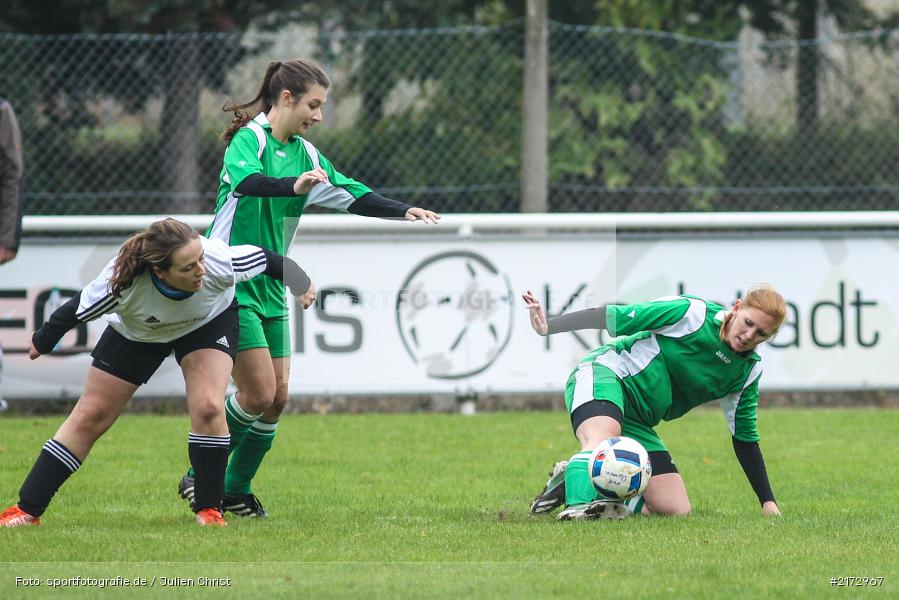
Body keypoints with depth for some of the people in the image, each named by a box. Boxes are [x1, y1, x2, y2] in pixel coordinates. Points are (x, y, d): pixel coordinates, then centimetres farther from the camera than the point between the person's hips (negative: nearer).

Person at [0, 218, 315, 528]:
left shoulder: (220, 261, -40)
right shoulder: (121, 283, -42)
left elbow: (268, 260, -19)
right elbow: (75, 311, -21)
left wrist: (301, 284, 1)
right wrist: (42, 342, -3)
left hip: (209, 322, 0)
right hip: (136, 334, 0)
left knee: (207, 407, -22)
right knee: (89, 418, 2)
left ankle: (209, 510, -6)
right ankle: (27, 509, 11)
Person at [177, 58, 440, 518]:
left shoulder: (305, 154, 10)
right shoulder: (249, 139, -13)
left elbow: (352, 196, 10)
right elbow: (246, 180, -35)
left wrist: (404, 211, -5)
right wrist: (294, 186, -54)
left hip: (268, 289, 8)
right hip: (230, 285, -8)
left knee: (277, 398, 4)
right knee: (258, 394, -13)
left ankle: (237, 491, 17)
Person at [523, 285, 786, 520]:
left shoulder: (748, 371, 5)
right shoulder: (693, 313, -12)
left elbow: (745, 438, 15)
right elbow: (612, 317, -10)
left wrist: (768, 502, 9)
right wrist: (548, 326, -19)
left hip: (637, 423, 7)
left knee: (676, 510, -5)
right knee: (602, 436, -41)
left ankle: (571, 479, 1)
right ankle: (579, 506, -61)